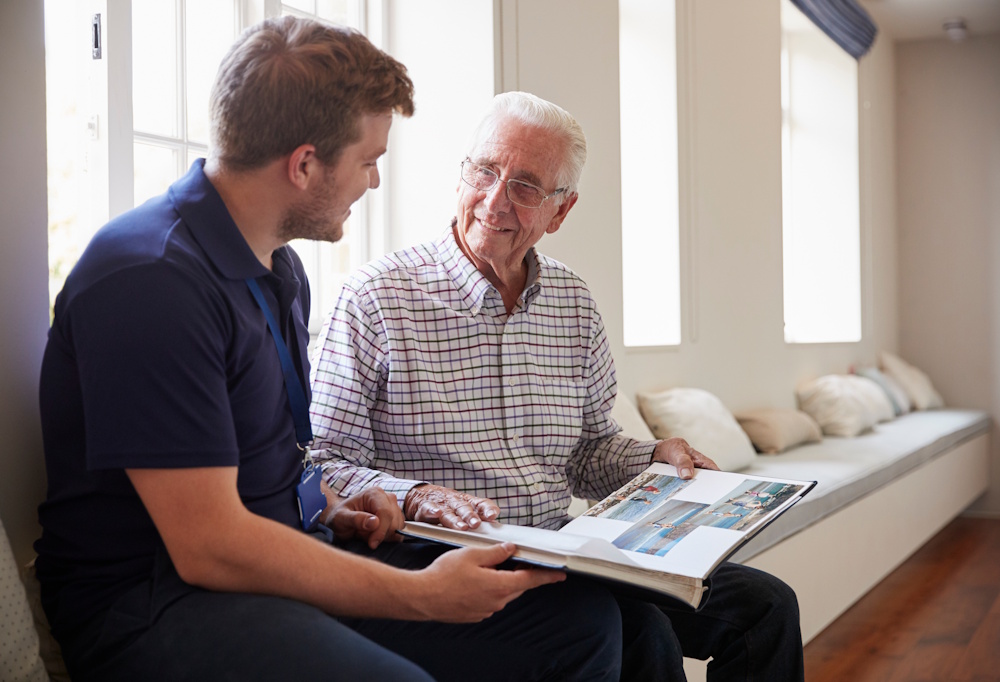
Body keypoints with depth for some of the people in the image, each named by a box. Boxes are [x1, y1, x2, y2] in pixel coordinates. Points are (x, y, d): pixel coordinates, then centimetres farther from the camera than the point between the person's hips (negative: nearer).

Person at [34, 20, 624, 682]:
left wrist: (330, 508, 4)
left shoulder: (282, 268, 13)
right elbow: (210, 546, -22)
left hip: (289, 558, 9)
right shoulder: (152, 280, -19)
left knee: (584, 618, -5)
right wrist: (424, 594, -19)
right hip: (154, 598, -8)